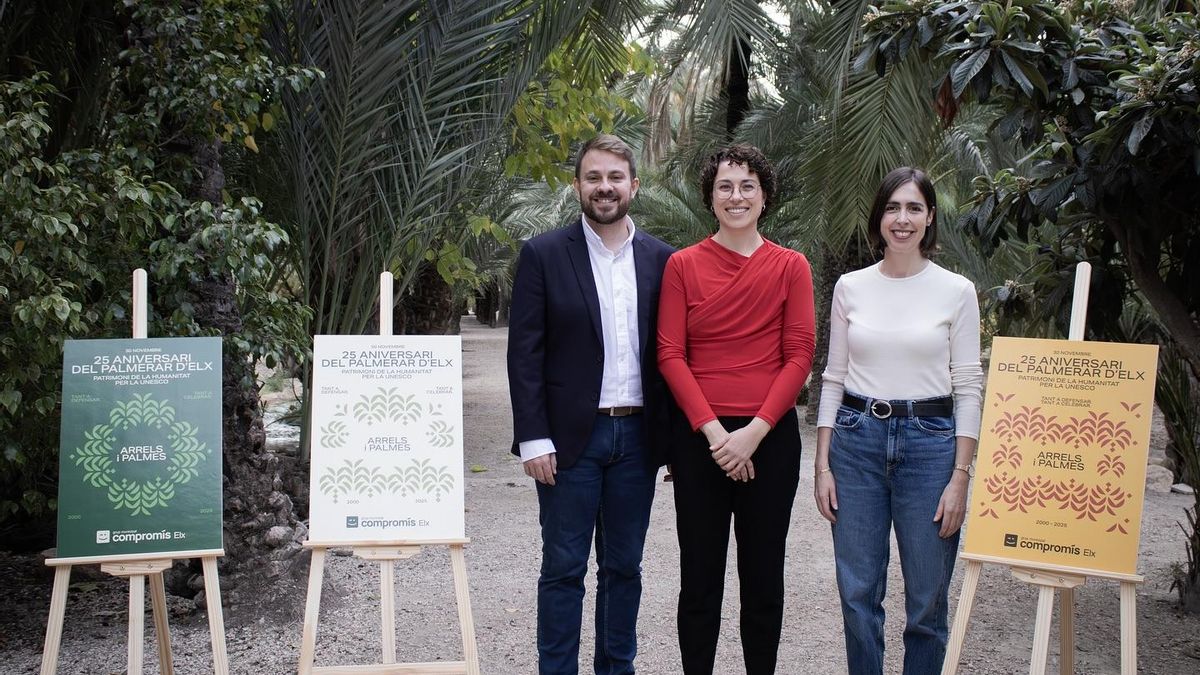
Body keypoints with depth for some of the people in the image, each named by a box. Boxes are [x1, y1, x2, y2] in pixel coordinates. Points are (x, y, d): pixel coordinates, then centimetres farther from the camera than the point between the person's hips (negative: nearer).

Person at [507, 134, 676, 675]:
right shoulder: (543, 255, -2)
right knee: (563, 569, 5)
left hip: (637, 435, 3)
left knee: (624, 567, 13)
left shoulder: (661, 259, 6)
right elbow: (524, 353, -5)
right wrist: (533, 439, -11)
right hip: (571, 435, -3)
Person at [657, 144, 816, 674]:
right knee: (700, 575, 7)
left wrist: (754, 431, -11)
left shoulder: (791, 267, 3)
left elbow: (799, 357, -2)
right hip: (699, 437, 0)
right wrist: (714, 431, -12)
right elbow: (670, 355, -3)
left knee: (764, 574, 10)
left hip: (769, 436, 0)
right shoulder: (683, 265, 3)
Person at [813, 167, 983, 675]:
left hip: (930, 442, -1)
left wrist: (961, 478, -7)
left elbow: (968, 388, -1)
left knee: (927, 599, 6)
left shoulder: (957, 291, -1)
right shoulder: (850, 287, 5)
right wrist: (823, 465, 3)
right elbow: (834, 378, 8)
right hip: (857, 440, 2)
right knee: (858, 593, 8)